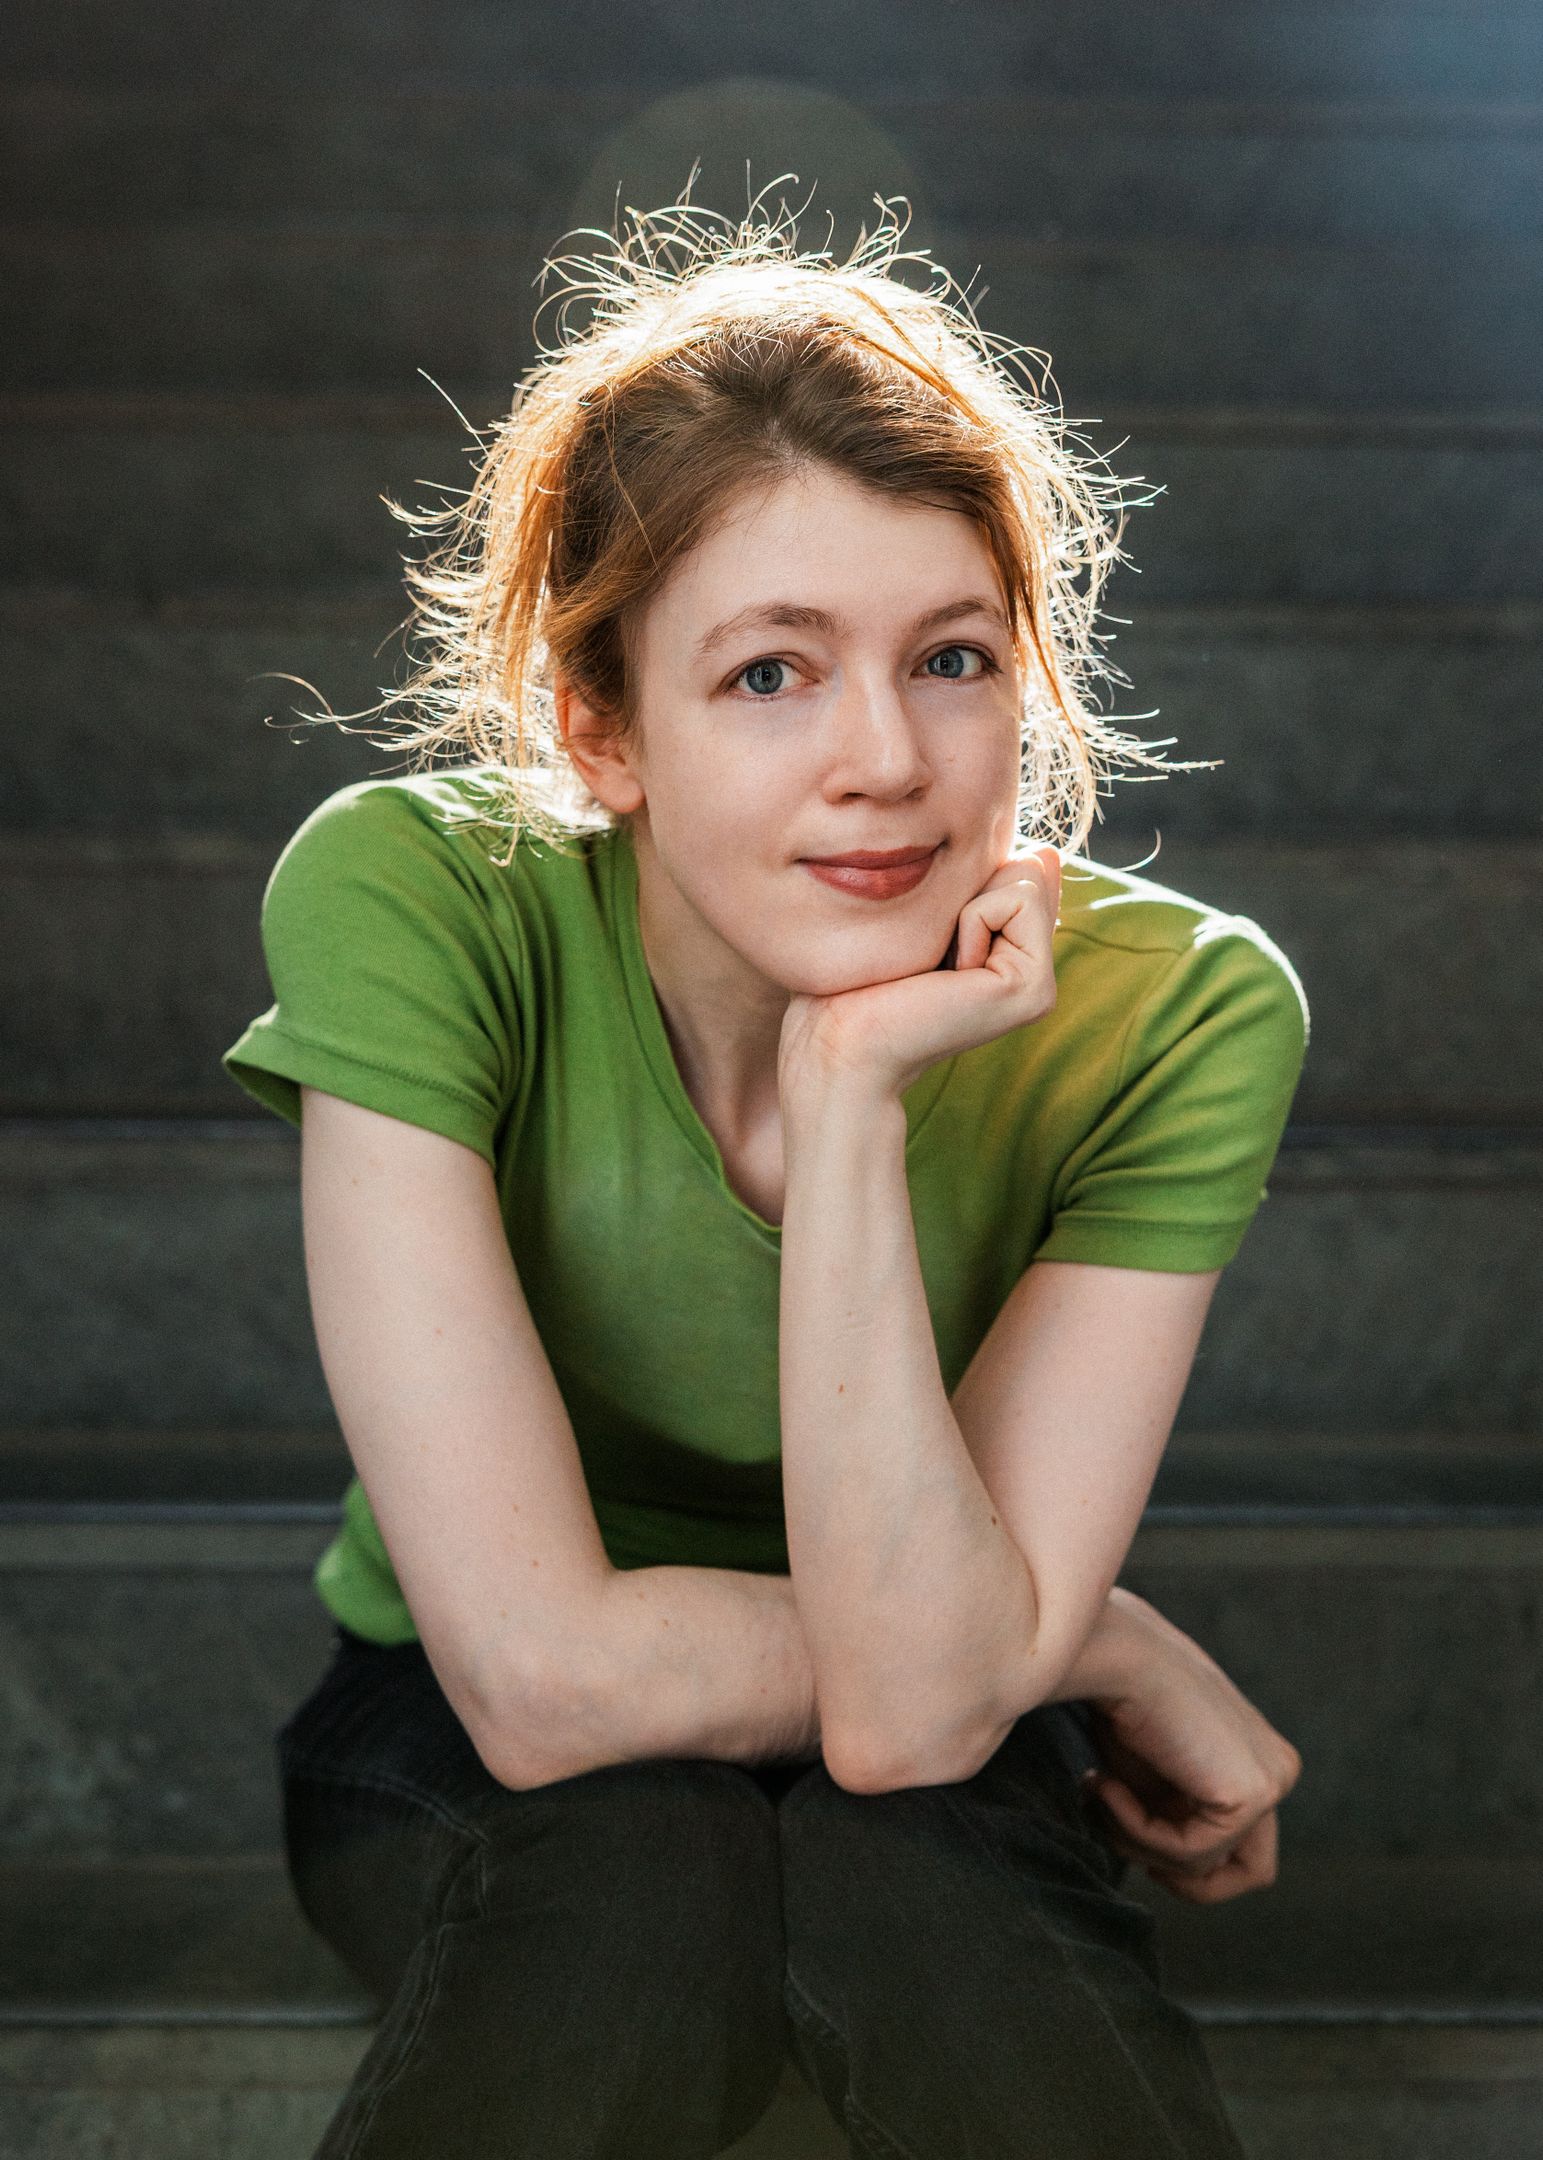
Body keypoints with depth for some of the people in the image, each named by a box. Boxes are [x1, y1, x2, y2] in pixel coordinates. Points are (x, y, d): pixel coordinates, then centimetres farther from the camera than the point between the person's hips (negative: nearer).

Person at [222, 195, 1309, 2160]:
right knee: (637, 1873, -34)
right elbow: (541, 1672, -28)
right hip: (454, 1737, -1)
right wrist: (1116, 1649, -18)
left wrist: (850, 1098, -35)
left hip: (922, 1778, 1)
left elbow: (912, 1706, -27)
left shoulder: (1178, 1015, -21)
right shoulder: (409, 905, -25)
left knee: (913, 1850, -33)